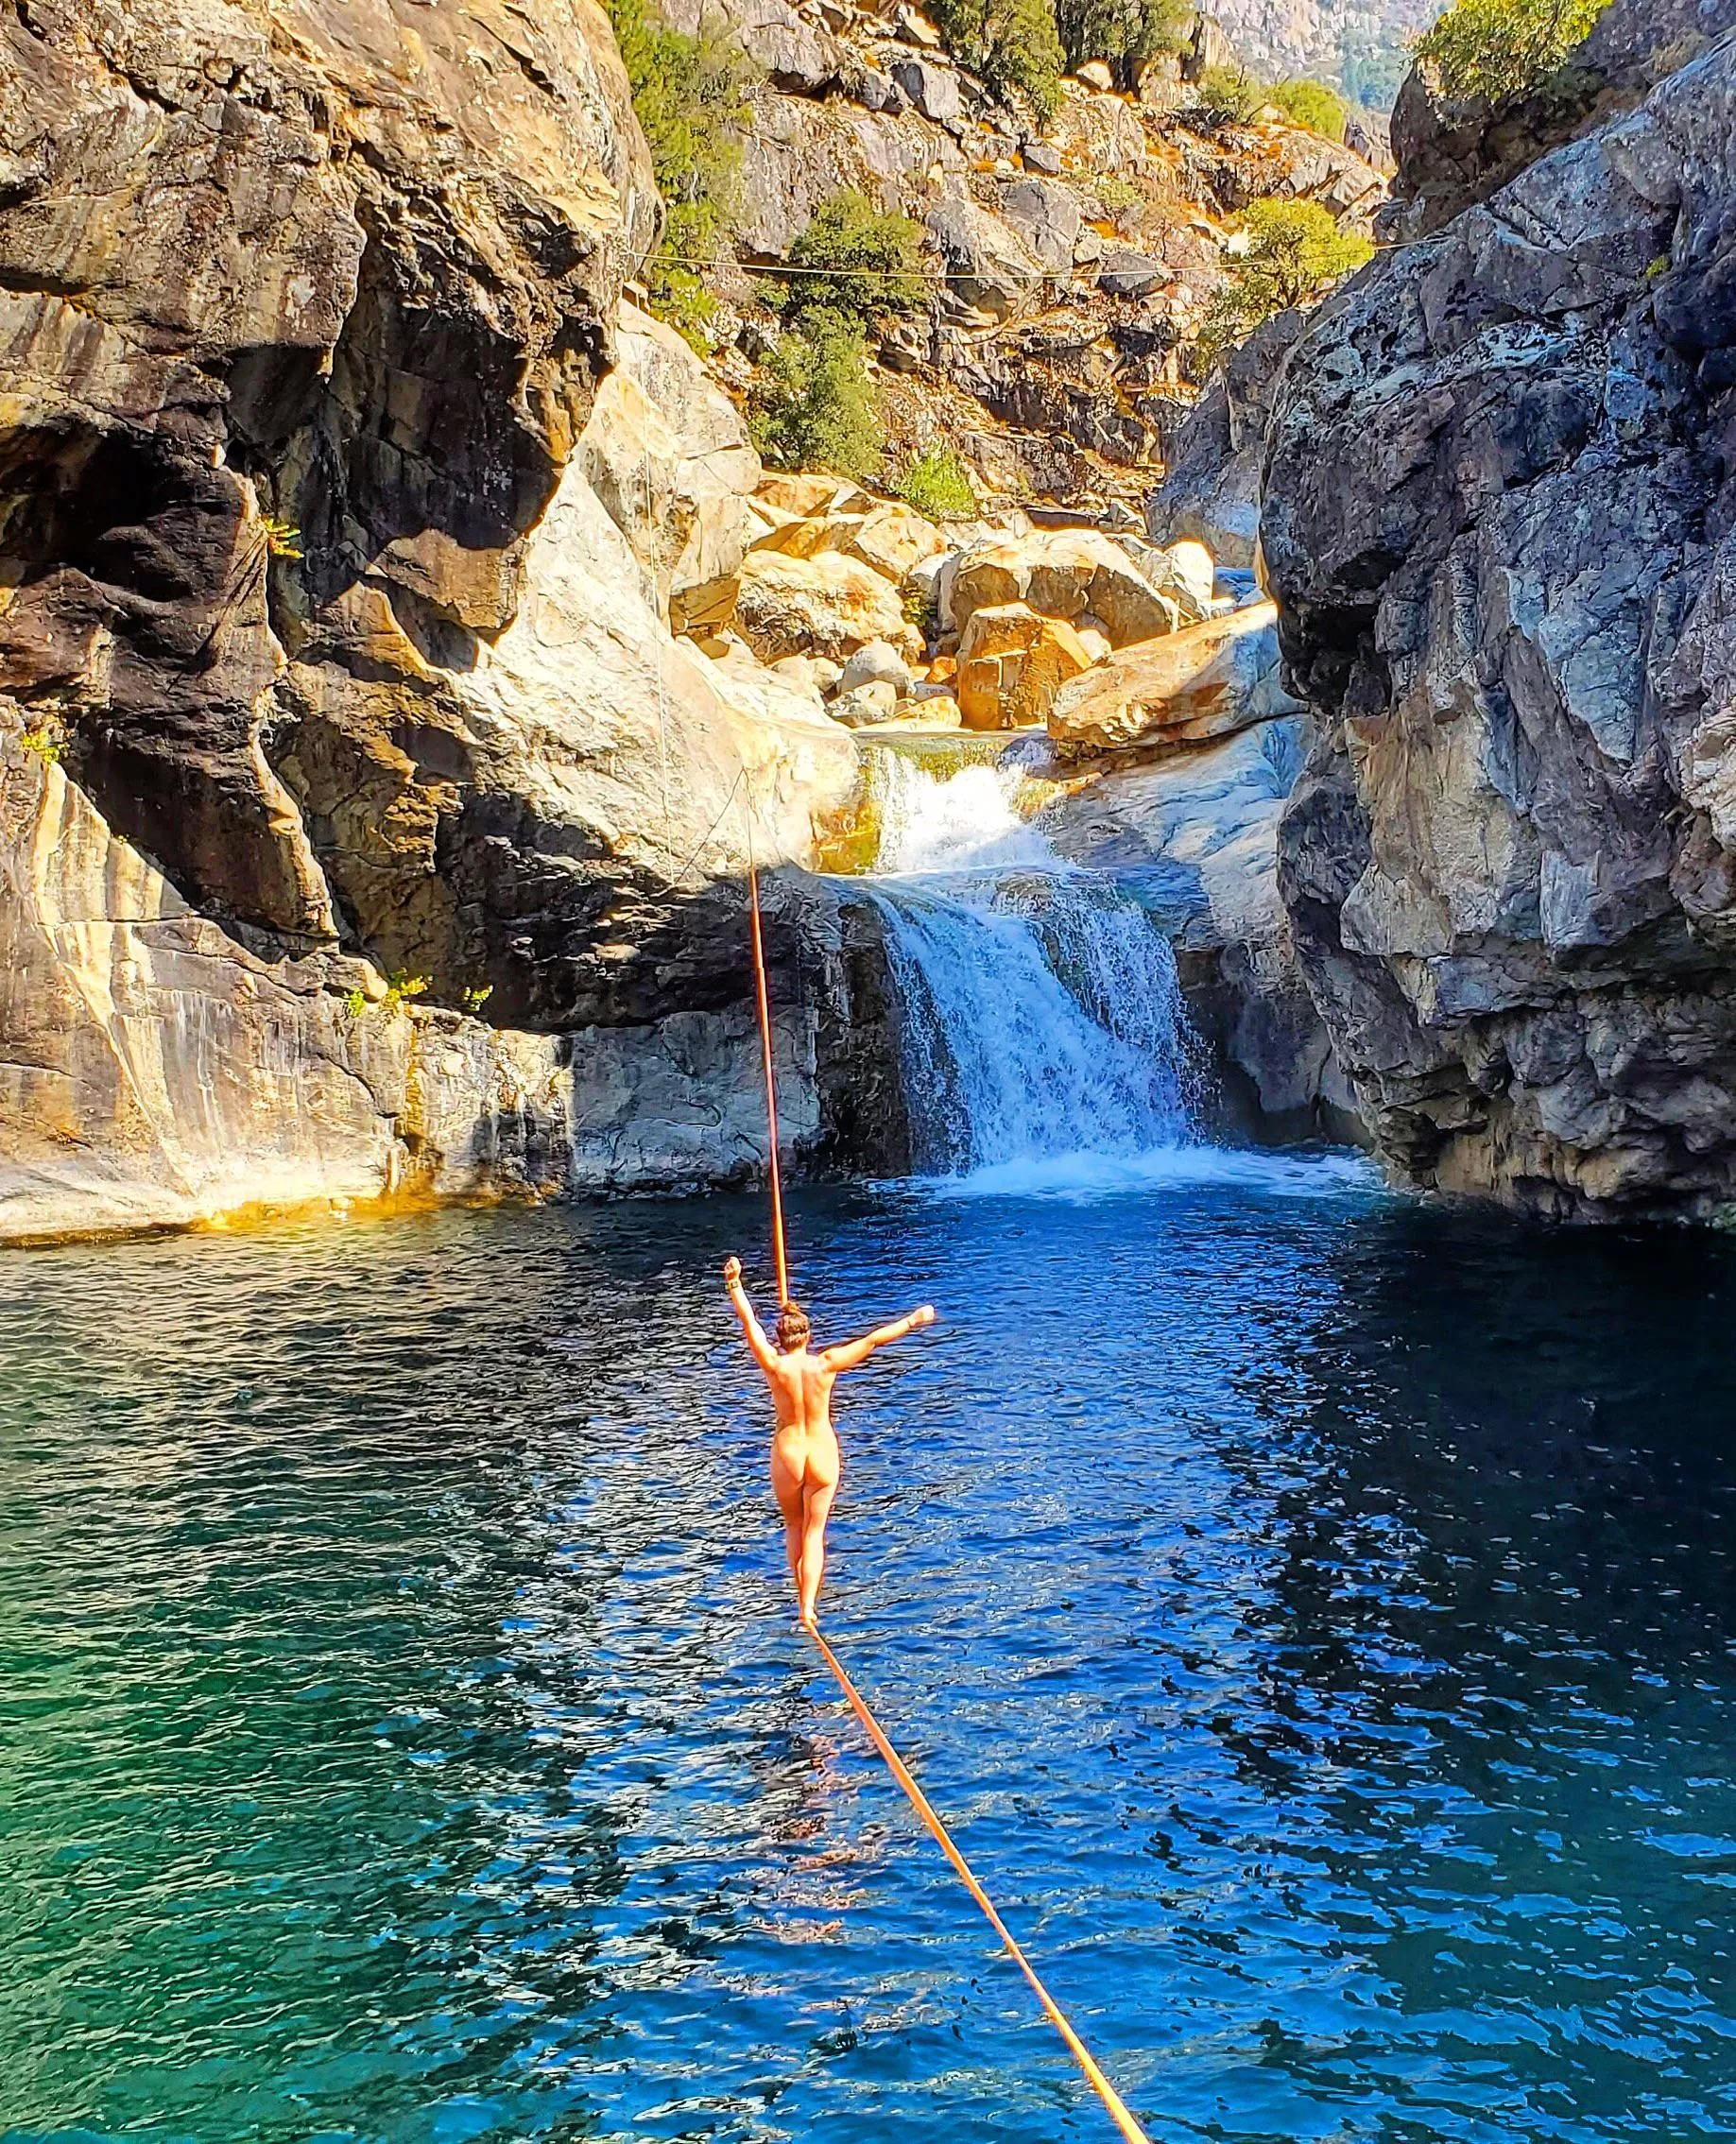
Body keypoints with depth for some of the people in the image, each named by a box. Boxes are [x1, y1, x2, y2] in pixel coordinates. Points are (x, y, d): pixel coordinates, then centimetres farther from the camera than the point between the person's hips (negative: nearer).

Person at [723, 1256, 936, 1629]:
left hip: (787, 1455, -1)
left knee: (794, 1527, 21)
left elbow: (749, 1322, -13)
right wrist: (911, 1321, -2)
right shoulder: (825, 1365, -13)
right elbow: (872, 1340, -8)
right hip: (823, 1455, 1)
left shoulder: (774, 1367, -15)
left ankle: (802, 1598, 24)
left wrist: (734, 1282, -10)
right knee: (814, 1531, 9)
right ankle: (809, 1606, -1)